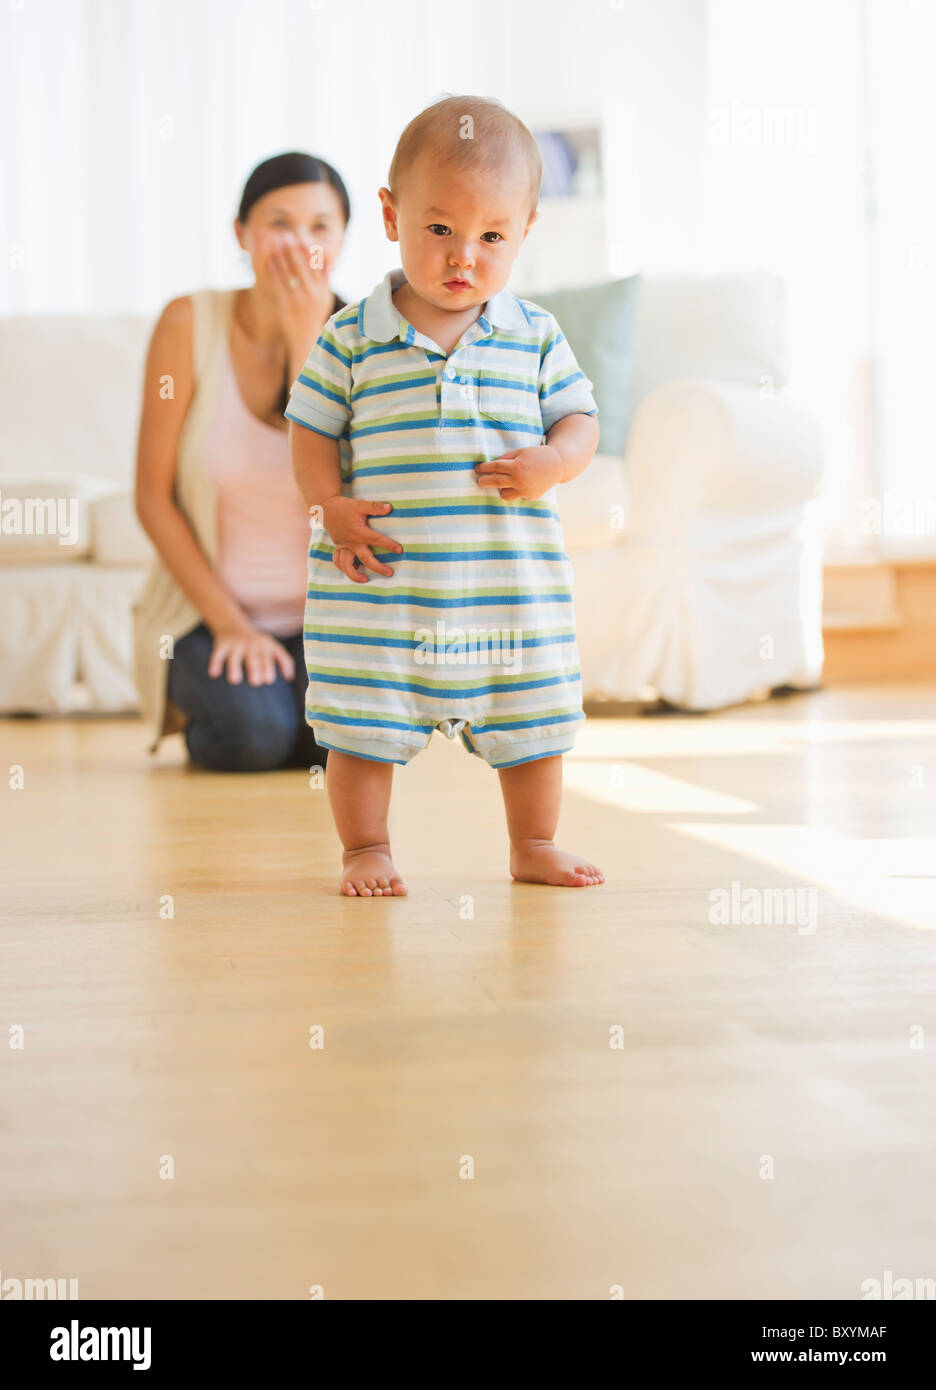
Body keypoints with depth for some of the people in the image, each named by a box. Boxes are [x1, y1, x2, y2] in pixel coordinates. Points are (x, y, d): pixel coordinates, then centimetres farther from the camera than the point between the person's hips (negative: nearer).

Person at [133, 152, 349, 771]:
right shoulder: (191, 323, -9)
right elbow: (154, 496, -7)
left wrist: (305, 339, -24)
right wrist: (227, 622, -12)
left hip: (323, 610, 1)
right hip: (207, 607, -1)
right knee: (253, 734, -28)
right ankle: (197, 703, 10)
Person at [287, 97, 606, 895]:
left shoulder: (536, 337, 2)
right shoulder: (352, 339, -2)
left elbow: (580, 419, 6)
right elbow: (311, 429, 3)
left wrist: (555, 462, -15)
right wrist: (331, 508, -12)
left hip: (511, 583, 2)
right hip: (379, 586, -2)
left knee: (532, 721, 12)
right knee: (364, 723, 3)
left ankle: (535, 845, 30)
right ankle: (367, 849, 20)